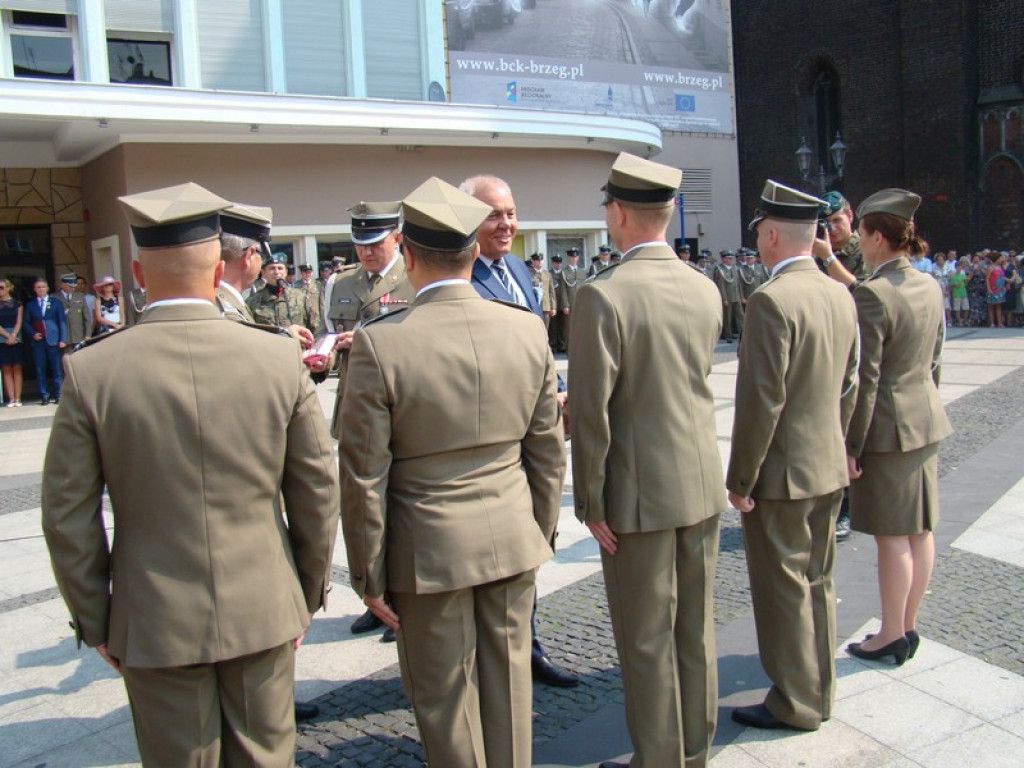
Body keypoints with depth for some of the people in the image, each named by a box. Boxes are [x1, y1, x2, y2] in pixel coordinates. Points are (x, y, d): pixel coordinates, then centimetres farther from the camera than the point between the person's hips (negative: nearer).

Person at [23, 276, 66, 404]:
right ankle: (44, 396, 5)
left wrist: (62, 339, -6)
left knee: (56, 369, -2)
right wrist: (33, 334, -6)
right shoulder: (30, 305, 13)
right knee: (40, 370, 1)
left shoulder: (56, 302, 8)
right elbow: (26, 322, 13)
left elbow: (62, 321, 3)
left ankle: (58, 395, 3)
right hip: (37, 341, 2)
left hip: (52, 340, -2)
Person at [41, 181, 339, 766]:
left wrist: (95, 622, 8)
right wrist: (308, 596, 10)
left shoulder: (91, 372, -11)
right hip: (263, 611, 1)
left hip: (155, 625, 0)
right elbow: (318, 492, -3)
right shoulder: (281, 358, -10)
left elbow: (69, 516, -5)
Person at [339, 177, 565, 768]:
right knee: (508, 683, 19)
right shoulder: (528, 330, -5)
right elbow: (549, 452, 2)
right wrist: (541, 535, 15)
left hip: (428, 552, -3)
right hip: (513, 542, 4)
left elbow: (364, 476, -13)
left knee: (446, 699, 13)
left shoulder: (379, 344, -17)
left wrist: (368, 574, -2)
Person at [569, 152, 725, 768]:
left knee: (646, 641, 9)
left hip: (640, 494, -6)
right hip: (703, 485, 7)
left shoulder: (602, 296, -19)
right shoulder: (706, 291, 2)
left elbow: (592, 412, -20)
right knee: (696, 630, 19)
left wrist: (590, 502, -9)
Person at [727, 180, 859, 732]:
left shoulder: (772, 300, -21)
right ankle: (819, 693, 33)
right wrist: (832, 448, 20)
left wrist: (740, 479, -14)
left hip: (781, 475, -8)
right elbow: (848, 388, 11)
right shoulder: (841, 296, 5)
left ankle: (794, 703, 19)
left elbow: (761, 401, -22)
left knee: (782, 589, 6)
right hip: (829, 469, 8)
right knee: (817, 582, 19)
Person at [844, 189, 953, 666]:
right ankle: (908, 628, 26)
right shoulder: (930, 287, 6)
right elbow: (933, 361, 14)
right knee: (919, 530, 13)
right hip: (927, 421, 8)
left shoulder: (872, 294, -19)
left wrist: (851, 444, -13)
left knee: (892, 536, 1)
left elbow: (864, 378, -19)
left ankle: (891, 637, 13)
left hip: (887, 428, -8)